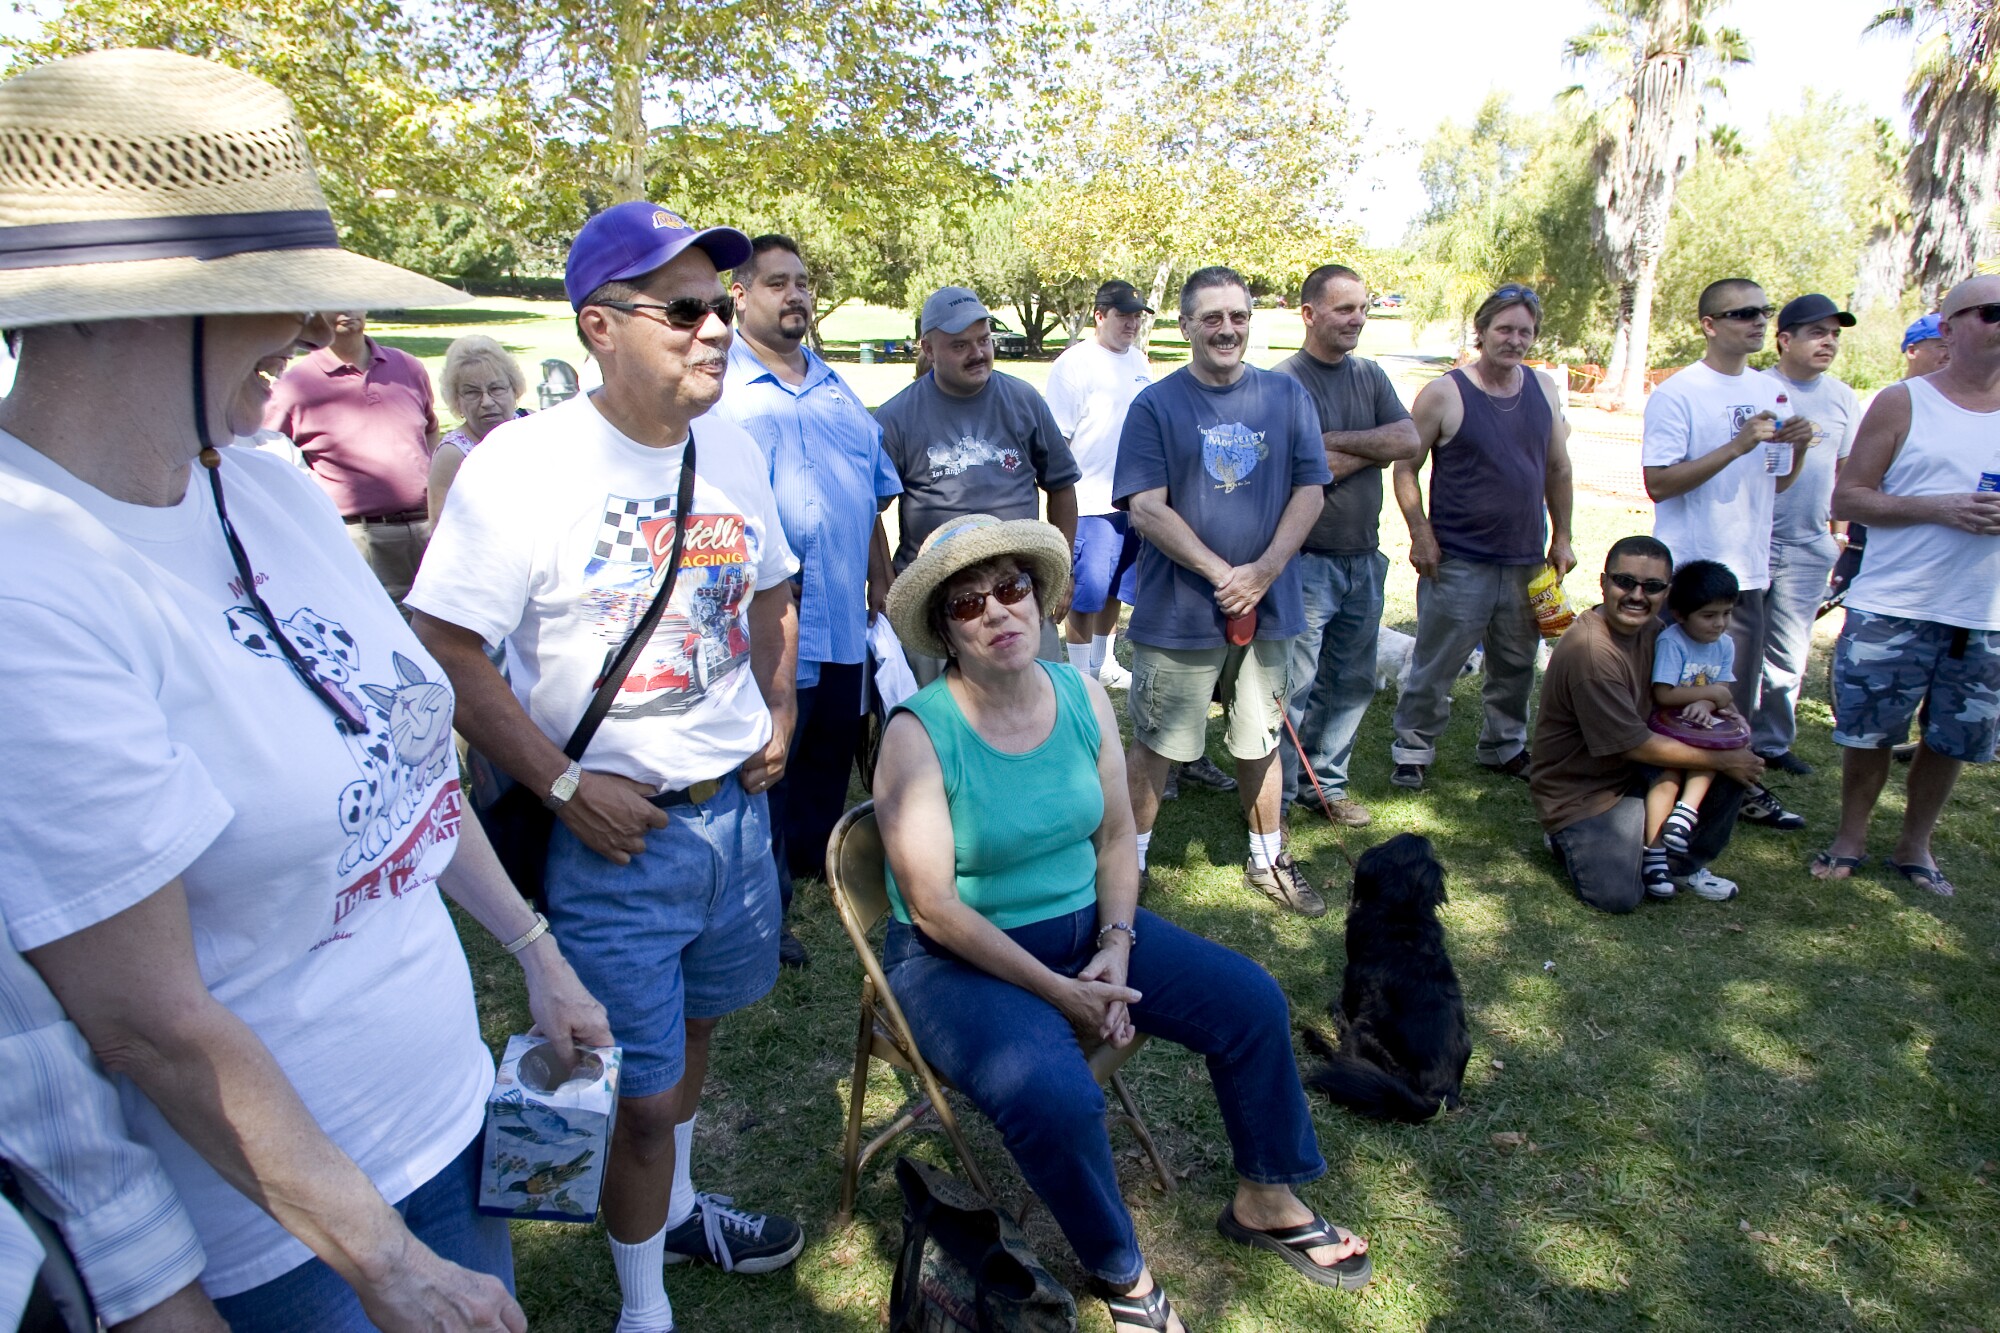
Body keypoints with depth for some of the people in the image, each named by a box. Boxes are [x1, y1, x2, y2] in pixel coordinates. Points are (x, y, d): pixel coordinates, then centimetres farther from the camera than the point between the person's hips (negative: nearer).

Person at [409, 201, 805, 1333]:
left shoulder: (734, 451, 4)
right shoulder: (523, 464, -16)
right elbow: (447, 652, -16)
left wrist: (779, 711, 7)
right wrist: (566, 787, -18)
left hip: (737, 804, 6)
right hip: (612, 829, -6)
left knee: (695, 1024, 25)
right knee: (644, 1089, 5)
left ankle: (676, 1210, 52)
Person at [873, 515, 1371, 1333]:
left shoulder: (1083, 698, -2)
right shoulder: (918, 734, -20)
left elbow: (1115, 837, 4)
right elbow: (934, 907, -20)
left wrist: (1115, 945, -12)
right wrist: (1056, 991, -20)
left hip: (1084, 925, 6)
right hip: (961, 957, -6)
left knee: (1251, 1003, -1)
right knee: (1057, 1099, -31)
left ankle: (1265, 1202, 24)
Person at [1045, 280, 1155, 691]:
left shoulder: (1139, 361, 12)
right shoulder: (1074, 364, -9)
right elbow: (1057, 438, -11)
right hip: (1090, 501, -7)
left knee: (1114, 587, 17)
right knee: (1087, 591, -3)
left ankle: (1103, 664, 33)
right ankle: (1081, 676, 12)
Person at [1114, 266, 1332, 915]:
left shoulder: (1286, 396, 5)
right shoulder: (1155, 405, -5)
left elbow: (1310, 490, 1)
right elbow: (1146, 507, -13)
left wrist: (1262, 572, -13)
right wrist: (1221, 574, -18)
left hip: (1267, 609, 3)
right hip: (1178, 612, -3)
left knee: (1260, 740, 17)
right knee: (1156, 742, 7)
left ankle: (1268, 859, 36)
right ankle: (1129, 861, 24)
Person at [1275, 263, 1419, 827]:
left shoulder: (1370, 376, 11)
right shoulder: (1284, 384, -11)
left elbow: (1410, 441, -3)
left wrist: (1337, 441, -13)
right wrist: (1375, 450, -8)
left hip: (1364, 558, 7)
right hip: (1307, 563, -7)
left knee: (1351, 683, 16)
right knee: (1292, 689, -3)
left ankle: (1325, 785, 31)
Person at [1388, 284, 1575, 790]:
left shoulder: (1544, 390, 7)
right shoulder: (1444, 393, -8)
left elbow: (1558, 469, 15)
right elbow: (1406, 468, -6)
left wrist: (1560, 537, 12)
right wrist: (1421, 535, -13)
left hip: (1526, 561, 5)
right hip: (1458, 563, -5)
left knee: (1517, 664, 16)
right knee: (1436, 665, 1)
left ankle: (1505, 747, 34)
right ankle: (1412, 749, 17)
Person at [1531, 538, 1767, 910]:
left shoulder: (1650, 628, -1)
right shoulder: (1590, 651, -27)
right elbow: (1636, 747, -21)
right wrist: (1721, 760, -11)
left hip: (1635, 772, 8)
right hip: (1580, 792, -8)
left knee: (1738, 754, -5)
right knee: (1617, 896, -23)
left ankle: (1683, 865, 11)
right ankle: (1572, 839, 10)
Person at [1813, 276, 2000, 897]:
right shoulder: (1903, 403, -1)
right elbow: (1846, 498, -4)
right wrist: (1940, 508, -16)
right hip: (1893, 609, -3)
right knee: (1867, 732, 5)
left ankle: (1914, 846, 28)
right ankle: (1850, 837, 24)